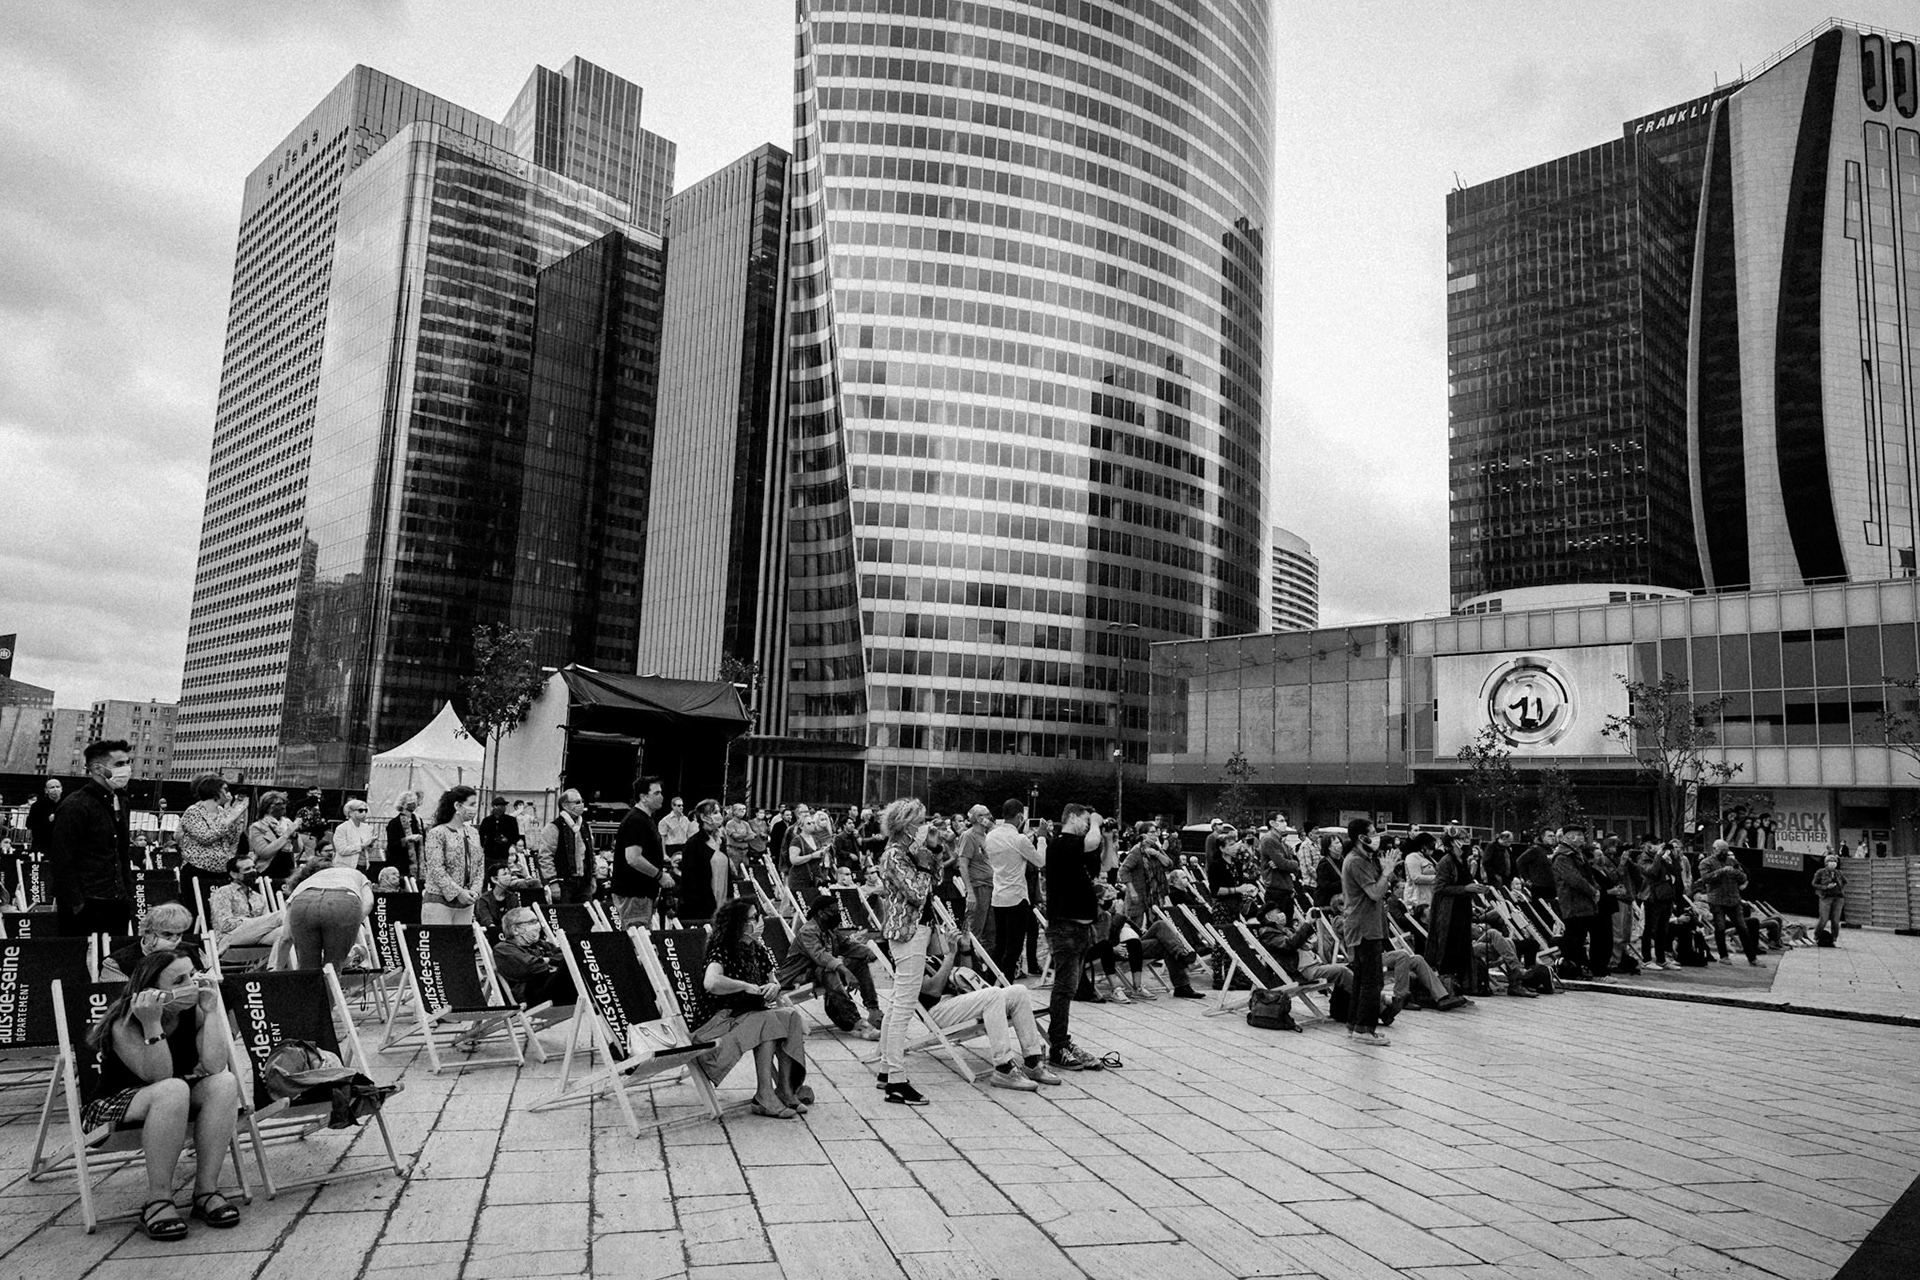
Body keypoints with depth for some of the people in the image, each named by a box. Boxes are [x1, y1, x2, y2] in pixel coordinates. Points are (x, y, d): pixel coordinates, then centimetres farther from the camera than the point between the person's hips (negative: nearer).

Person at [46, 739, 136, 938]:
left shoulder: (120, 802, 13)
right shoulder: (75, 807, -12)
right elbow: (61, 864, -15)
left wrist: (128, 897, 15)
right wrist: (77, 905, -16)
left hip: (118, 906, 7)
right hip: (86, 908, -7)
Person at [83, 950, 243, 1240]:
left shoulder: (193, 1012, -7)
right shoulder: (124, 1025, -19)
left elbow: (214, 1068, -21)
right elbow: (158, 1077, -30)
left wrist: (211, 1011, -22)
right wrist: (151, 1025, -40)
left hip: (178, 1104, 5)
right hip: (113, 1104, -5)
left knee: (225, 1083, -25)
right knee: (173, 1091, -37)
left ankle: (206, 1192, -21)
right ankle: (158, 1201, -27)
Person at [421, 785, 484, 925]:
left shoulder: (473, 834, 11)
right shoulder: (437, 833, -8)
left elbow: (480, 865, 12)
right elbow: (436, 870, -14)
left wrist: (475, 890, -4)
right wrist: (458, 892, -17)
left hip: (466, 902, 6)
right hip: (439, 900, -6)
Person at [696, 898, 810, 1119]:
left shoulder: (758, 951, 13)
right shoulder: (721, 951, -9)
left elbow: (773, 982, 23)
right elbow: (711, 983, -30)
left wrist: (774, 987, -1)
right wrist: (748, 987, -23)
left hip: (759, 1010, 6)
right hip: (729, 1016, -6)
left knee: (792, 1016, -24)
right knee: (768, 1021, -35)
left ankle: (786, 1089, -24)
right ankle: (764, 1095, -35)